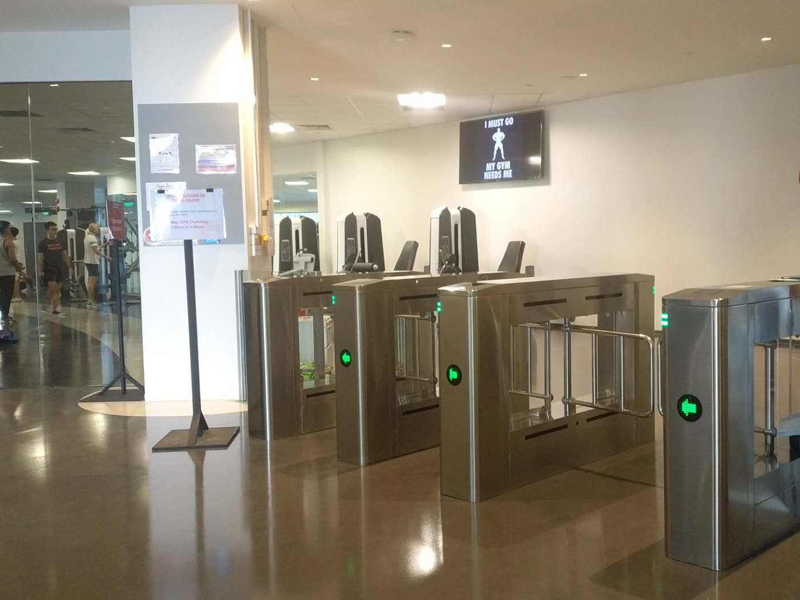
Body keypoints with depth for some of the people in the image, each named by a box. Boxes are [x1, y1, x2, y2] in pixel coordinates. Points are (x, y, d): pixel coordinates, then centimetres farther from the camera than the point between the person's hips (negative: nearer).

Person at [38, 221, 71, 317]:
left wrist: (69, 266, 7)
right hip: (49, 268, -5)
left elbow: (65, 254, 14)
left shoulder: (59, 242, 10)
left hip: (60, 268, 5)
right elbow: (40, 257, -5)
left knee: (57, 289, 7)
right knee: (53, 288, -11)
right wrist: (40, 270, -11)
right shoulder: (43, 243, -4)